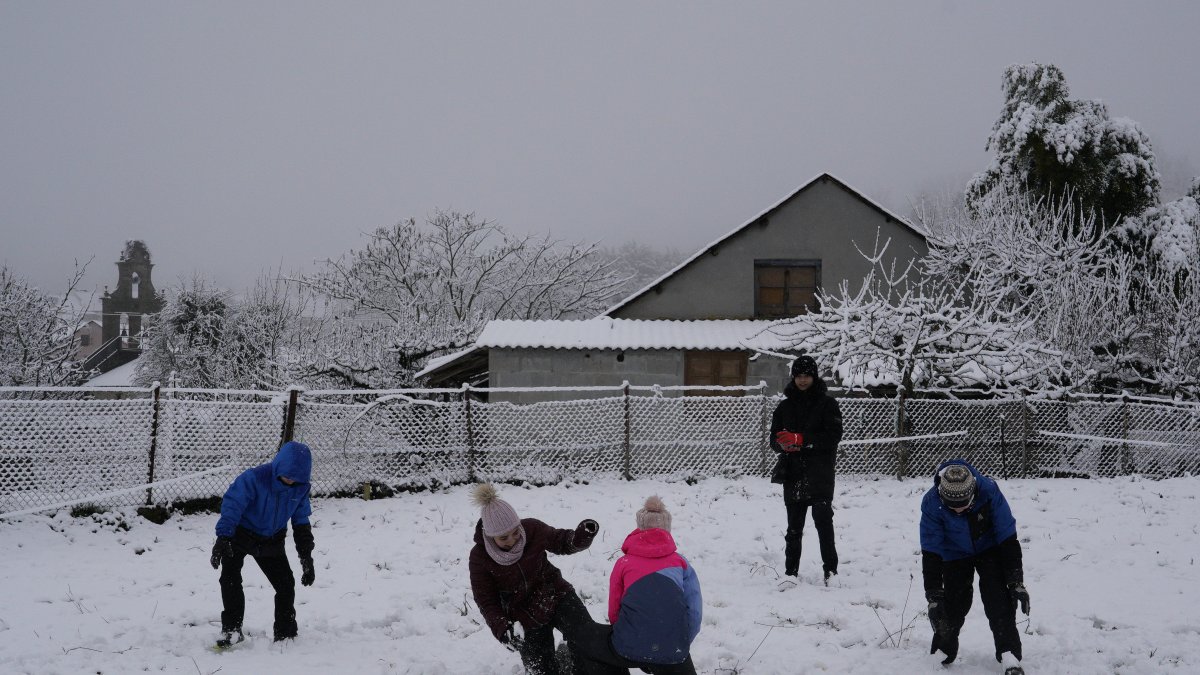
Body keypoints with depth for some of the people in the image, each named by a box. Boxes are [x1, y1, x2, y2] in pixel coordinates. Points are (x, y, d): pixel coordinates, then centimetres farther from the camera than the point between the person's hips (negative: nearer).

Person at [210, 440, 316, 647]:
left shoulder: (301, 487, -13)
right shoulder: (254, 478, -30)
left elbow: (301, 523, -1)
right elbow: (232, 505, -30)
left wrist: (306, 557, -2)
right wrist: (222, 538, -39)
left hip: (271, 541, 4)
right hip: (240, 535, -4)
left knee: (286, 584, 0)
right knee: (230, 579, -18)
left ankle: (285, 634, 13)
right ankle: (232, 630, -8)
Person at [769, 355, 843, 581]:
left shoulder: (827, 403, 1)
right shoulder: (785, 406, 13)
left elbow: (834, 435, -9)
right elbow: (775, 440, 12)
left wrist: (801, 439, -16)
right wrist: (785, 444, -12)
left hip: (820, 472, -4)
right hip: (793, 473, 4)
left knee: (823, 520, -12)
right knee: (794, 528, 9)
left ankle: (830, 570, -7)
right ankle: (791, 572, 17)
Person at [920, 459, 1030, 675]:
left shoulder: (989, 490, -35)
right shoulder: (931, 503, -34)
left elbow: (1007, 537, -27)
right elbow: (930, 552, -27)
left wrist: (1016, 583, -25)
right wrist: (934, 597, -26)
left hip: (989, 547, 0)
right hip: (954, 555, 0)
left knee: (999, 601, -15)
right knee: (953, 604, -1)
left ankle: (1010, 657, -10)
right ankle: (944, 649, 24)